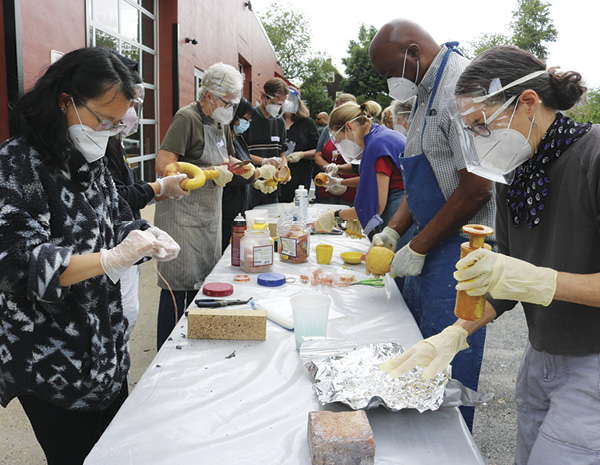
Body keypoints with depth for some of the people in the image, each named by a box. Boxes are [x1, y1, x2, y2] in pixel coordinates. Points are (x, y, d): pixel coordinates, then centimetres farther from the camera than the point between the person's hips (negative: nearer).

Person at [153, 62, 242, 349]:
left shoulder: (220, 122, 13)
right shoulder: (187, 118, -15)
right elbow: (163, 166, -24)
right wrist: (211, 172, -22)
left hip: (210, 213, 9)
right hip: (182, 213, -9)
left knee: (205, 282, 14)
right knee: (178, 286, -4)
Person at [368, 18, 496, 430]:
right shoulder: (428, 91, 14)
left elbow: (477, 189, -23)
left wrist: (418, 249, -15)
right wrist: (393, 231, 8)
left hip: (461, 246, -10)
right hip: (431, 243, 10)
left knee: (448, 370, 0)